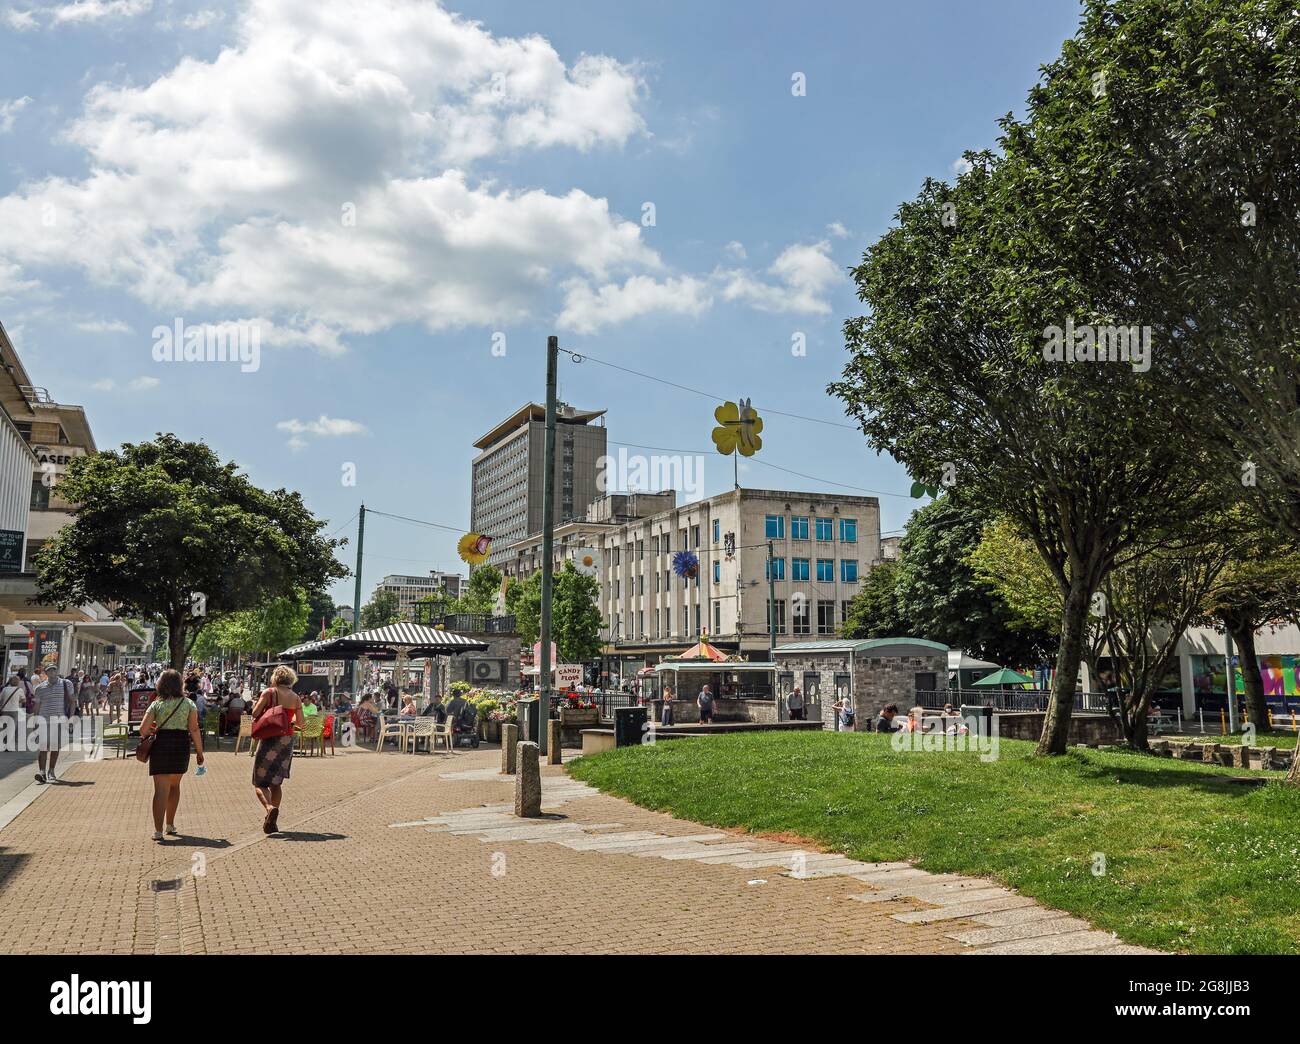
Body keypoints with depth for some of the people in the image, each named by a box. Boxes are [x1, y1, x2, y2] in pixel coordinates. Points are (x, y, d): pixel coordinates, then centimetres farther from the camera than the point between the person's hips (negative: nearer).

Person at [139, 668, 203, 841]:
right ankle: (170, 825, 28)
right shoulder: (188, 703, 2)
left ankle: (158, 830, -7)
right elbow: (194, 729, -4)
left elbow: (143, 730, -5)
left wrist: (153, 732, 18)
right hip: (181, 745, 1)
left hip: (161, 745, -1)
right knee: (174, 785, 20)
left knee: (161, 789, 0)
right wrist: (199, 752, 1)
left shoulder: (156, 704, 2)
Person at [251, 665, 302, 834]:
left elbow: (255, 714, -12)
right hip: (287, 740, 4)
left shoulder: (269, 693, -4)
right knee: (276, 783, 16)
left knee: (260, 783, 1)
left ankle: (270, 807, -27)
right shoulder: (296, 698, 5)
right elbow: (300, 723, 5)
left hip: (269, 739, -4)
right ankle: (272, 822, 13)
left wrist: (255, 704, 9)